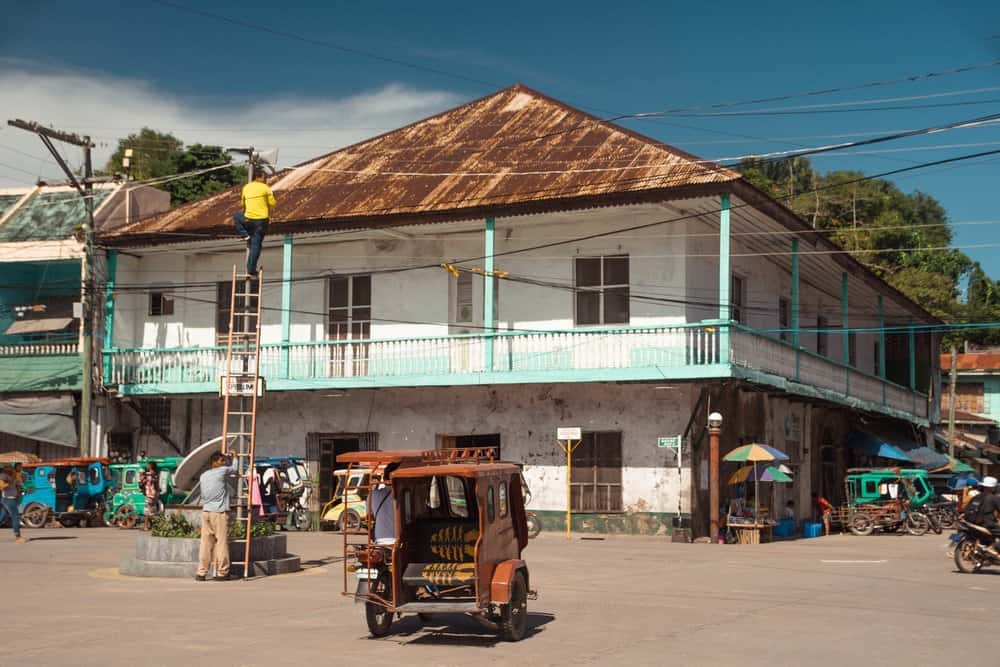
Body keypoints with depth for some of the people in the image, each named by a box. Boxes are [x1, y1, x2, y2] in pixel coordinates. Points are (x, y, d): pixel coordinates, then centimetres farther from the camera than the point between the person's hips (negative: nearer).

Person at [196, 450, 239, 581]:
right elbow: (234, 468, 15)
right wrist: (234, 457, 33)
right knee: (222, 542, 0)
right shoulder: (223, 471, -4)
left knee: (205, 542, 7)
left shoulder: (203, 476, 15)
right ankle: (222, 573, 3)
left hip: (206, 511, 6)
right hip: (220, 512, -6)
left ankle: (201, 573, 6)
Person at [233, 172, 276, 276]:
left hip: (248, 219, 2)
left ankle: (245, 235, 17)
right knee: (256, 245, 3)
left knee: (236, 215, 33)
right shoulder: (265, 187, -4)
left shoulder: (246, 188, 6)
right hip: (262, 220, -2)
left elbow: (242, 203, 17)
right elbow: (272, 203, -2)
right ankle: (251, 270, 1)